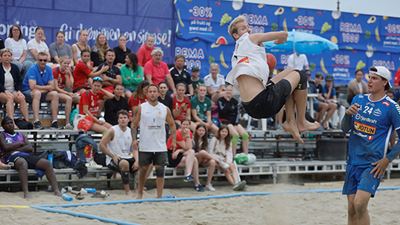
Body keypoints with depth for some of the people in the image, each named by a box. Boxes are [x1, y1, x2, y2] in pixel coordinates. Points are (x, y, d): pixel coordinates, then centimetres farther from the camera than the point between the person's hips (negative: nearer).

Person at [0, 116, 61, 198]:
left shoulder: (21, 135, 28)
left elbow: (30, 148, 11)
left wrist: (14, 148, -2)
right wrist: (20, 143, 6)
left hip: (27, 155, 5)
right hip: (13, 156, -5)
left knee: (46, 163, -19)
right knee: (23, 163, -42)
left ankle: (56, 190, -28)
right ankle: (26, 192, -53)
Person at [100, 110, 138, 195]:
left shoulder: (131, 132, 8)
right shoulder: (112, 130, -8)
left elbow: (134, 149, 7)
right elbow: (102, 145, -11)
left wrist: (136, 161, -11)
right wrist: (113, 156, -16)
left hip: (127, 158, 6)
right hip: (113, 159, -6)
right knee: (125, 163, -39)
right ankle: (127, 191, -32)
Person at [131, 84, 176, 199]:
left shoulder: (165, 109, 5)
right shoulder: (141, 108, 1)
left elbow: (172, 125, 12)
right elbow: (134, 124, 3)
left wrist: (173, 140, 1)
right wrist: (134, 139, -9)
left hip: (160, 146, 1)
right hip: (145, 146, -1)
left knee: (160, 171, -3)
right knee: (143, 170, 8)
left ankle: (159, 196, 1)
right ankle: (140, 193, 26)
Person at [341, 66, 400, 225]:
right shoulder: (358, 100, 9)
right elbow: (345, 129, 11)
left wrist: (387, 160, -10)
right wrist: (348, 114, -9)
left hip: (373, 164, -5)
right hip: (353, 160, 5)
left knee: (360, 203, -21)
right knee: (351, 209, 5)